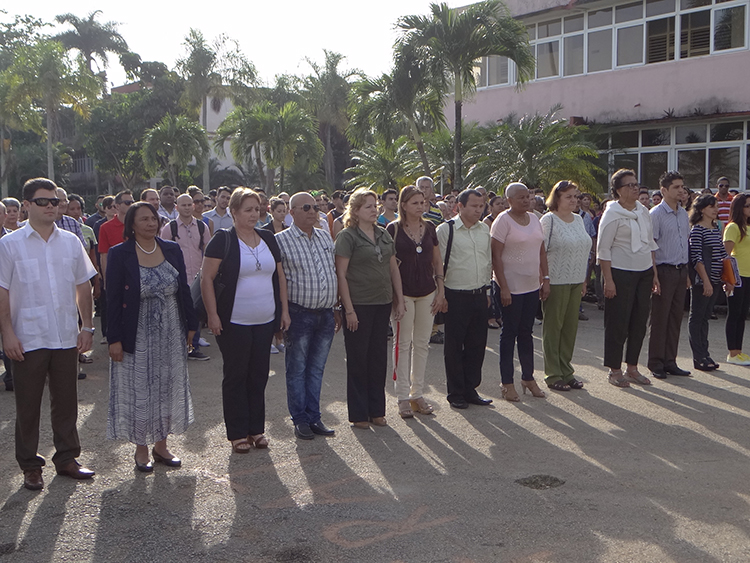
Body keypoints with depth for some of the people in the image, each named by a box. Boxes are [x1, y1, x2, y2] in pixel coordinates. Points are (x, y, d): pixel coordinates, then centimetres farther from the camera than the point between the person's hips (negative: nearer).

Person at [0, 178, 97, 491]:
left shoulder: (70, 241, 7)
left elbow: (83, 286, 12)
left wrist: (87, 326, 7)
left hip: (67, 338, 3)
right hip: (28, 340, -3)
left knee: (66, 401, 11)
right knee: (28, 406, 7)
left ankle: (66, 459, 25)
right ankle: (30, 467, 20)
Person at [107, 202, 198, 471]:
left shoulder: (172, 250, 3)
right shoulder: (120, 254, -8)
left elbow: (184, 290, 8)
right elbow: (113, 299, -9)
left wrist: (191, 325, 6)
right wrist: (114, 338, -12)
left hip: (171, 335, 4)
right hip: (137, 336, -4)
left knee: (169, 389, 11)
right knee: (138, 392, 5)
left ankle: (161, 445, 26)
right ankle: (141, 449, 20)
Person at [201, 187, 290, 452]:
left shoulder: (268, 239, 9)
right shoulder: (222, 240, -7)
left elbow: (280, 276, 15)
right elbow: (207, 278, -10)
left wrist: (284, 310, 9)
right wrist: (213, 315, -15)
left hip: (265, 322, 5)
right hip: (234, 323, -5)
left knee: (259, 375, 11)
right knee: (236, 376, 5)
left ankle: (256, 429, 22)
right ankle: (238, 434, 14)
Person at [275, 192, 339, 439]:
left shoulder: (326, 237, 11)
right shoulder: (281, 240, -6)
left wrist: (337, 308, 14)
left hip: (326, 314, 5)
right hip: (299, 314, -5)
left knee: (317, 368, 12)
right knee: (297, 369, 5)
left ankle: (314, 417, 21)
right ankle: (300, 420, 15)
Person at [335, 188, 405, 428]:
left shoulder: (384, 235, 11)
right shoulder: (347, 236, -8)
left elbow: (393, 269, 15)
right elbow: (341, 274, -11)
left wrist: (399, 300, 9)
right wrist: (349, 309, -15)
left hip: (383, 304, 6)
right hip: (359, 306, -6)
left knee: (379, 358, 10)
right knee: (358, 359, 3)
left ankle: (376, 410, 21)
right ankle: (358, 414, 13)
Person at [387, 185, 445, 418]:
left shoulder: (429, 228, 7)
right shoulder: (393, 229, -6)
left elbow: (437, 261, 13)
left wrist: (441, 291, 7)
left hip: (427, 292, 4)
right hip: (403, 292, -4)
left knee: (422, 344, 9)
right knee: (403, 344, 1)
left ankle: (417, 394, 18)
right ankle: (403, 397, 8)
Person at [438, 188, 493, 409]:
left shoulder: (485, 229, 11)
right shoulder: (446, 229, -7)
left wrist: (486, 289, 16)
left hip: (480, 295, 5)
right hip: (456, 297, -5)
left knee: (477, 345, 9)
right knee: (454, 346, 3)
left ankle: (471, 389, 22)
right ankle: (456, 393, 16)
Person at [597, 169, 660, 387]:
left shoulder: (643, 211, 12)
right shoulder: (612, 214, -9)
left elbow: (650, 244, 18)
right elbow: (603, 249, -12)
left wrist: (654, 273, 12)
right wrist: (608, 280, -16)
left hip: (644, 273, 7)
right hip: (621, 273, -7)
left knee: (640, 322, 9)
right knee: (618, 324, -2)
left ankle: (632, 368, 20)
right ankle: (614, 370, 9)